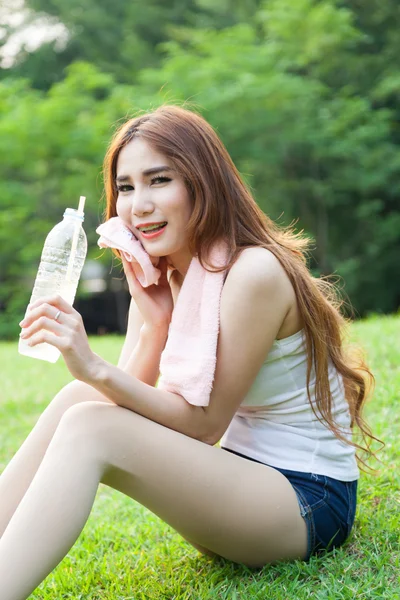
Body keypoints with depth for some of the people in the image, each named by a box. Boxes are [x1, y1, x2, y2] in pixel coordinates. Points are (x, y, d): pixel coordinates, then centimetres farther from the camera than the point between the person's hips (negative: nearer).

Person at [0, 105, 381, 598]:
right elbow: (129, 402, -1)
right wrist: (154, 323, -15)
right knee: (76, 400, -11)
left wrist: (96, 369, -28)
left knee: (91, 428, -26)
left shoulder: (255, 272, -19)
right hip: (241, 480, 8)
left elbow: (204, 425, -18)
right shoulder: (159, 280, 6)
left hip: (308, 502, -8)